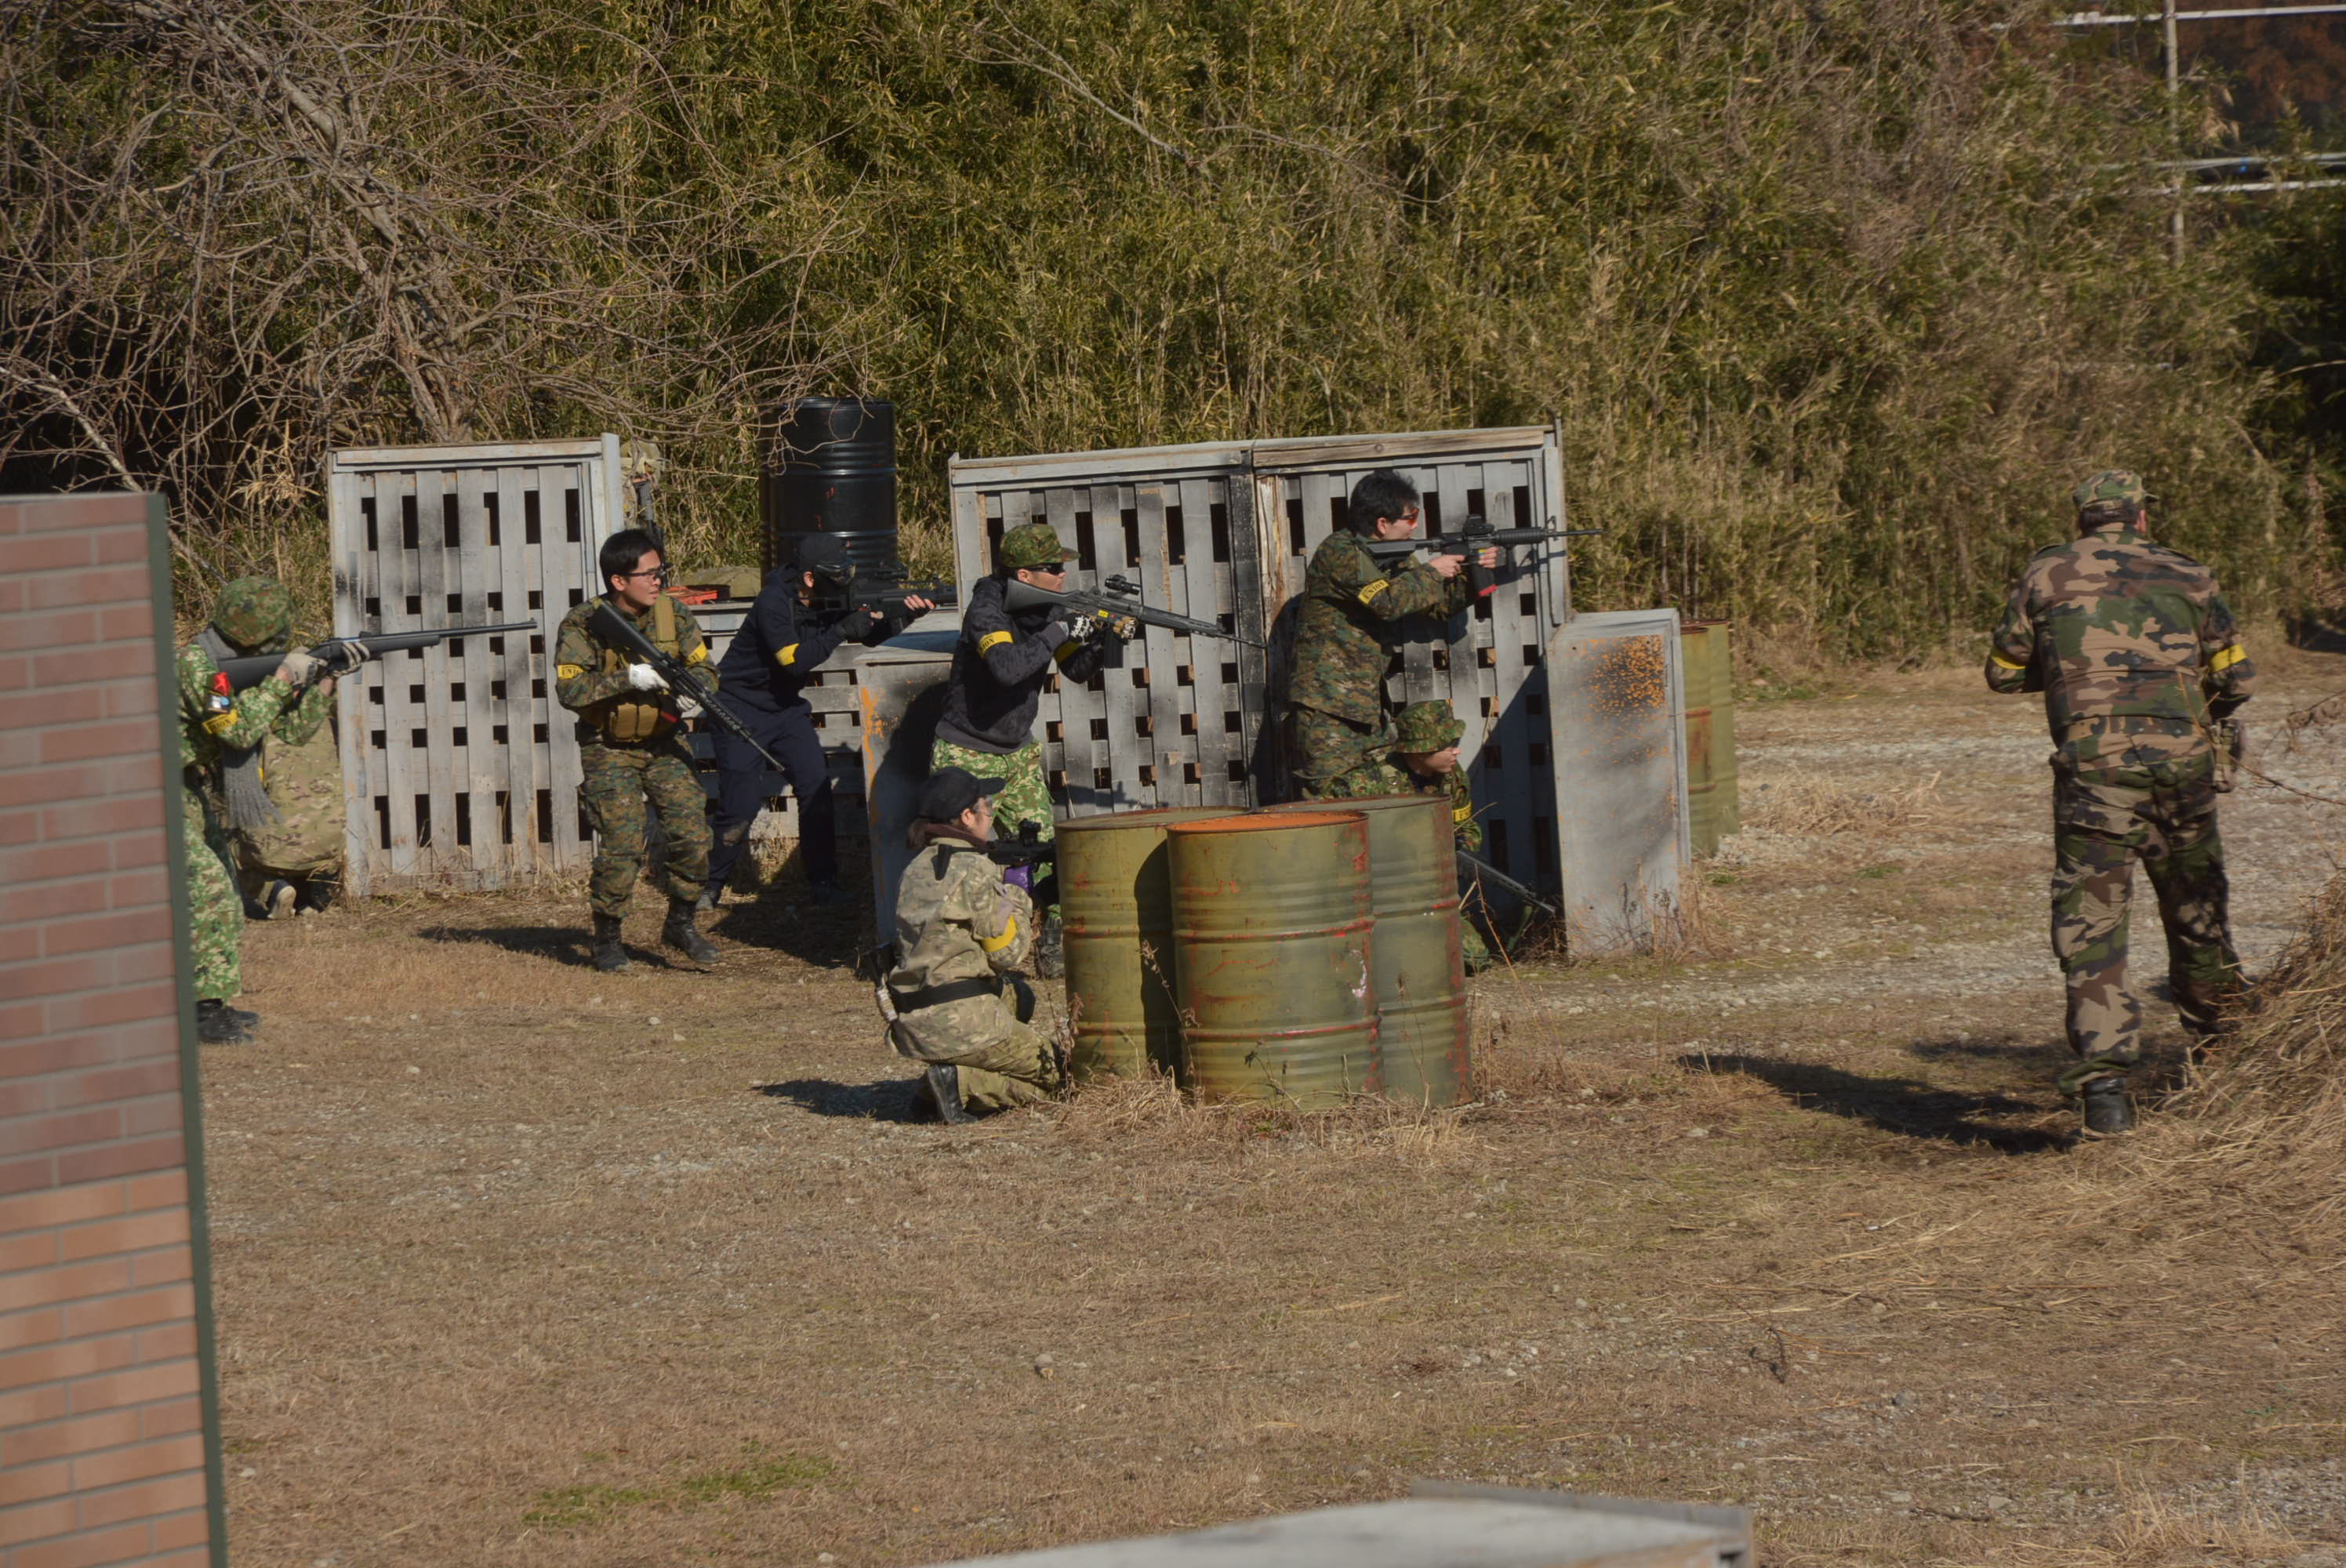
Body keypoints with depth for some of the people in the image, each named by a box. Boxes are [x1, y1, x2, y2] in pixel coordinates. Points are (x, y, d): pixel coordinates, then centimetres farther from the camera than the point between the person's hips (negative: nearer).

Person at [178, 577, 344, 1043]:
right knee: (206, 893, -19)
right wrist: (284, 676, -24)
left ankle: (215, 1006, 20)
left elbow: (299, 724, 8)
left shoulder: (252, 664, 6)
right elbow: (239, 728, -31)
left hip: (200, 800, 10)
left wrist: (326, 675, -6)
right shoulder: (195, 664, -23)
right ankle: (204, 1011, -20)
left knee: (225, 901, 13)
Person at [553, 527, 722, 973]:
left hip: (664, 744, 4)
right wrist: (628, 679, -31)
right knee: (622, 847, -11)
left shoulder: (671, 614, -4)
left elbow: (703, 666, 5)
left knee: (693, 833, -7)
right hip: (609, 750, -4)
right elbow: (569, 690, -24)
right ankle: (607, 937, 8)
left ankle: (681, 923, 13)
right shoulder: (582, 626, -16)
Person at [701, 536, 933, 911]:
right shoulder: (774, 604, -24)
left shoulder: (830, 599, -3)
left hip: (786, 706, 7)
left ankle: (824, 883, 3)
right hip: (743, 708, -7)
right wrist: (842, 630, -31)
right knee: (741, 803, -8)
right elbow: (795, 661, -30)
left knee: (816, 786, -6)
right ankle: (708, 884, 9)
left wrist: (903, 617, -18)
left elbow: (872, 635, 1)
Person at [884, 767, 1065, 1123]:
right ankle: (960, 1083, -11)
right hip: (962, 1024, -8)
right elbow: (1008, 953, -9)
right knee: (1052, 1076, 9)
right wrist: (1019, 904, 8)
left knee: (1020, 999, 32)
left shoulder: (915, 871, 12)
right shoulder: (974, 870, -13)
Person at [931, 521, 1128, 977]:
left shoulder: (1047, 609, 1)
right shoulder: (987, 611, -21)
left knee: (1045, 854, -3)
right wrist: (1061, 631, -30)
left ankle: (1056, 954, 5)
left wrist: (1108, 638, -12)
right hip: (967, 758, -6)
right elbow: (1007, 667, -38)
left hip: (1018, 754, 6)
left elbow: (1076, 669, 7)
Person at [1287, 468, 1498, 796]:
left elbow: (1437, 604, 19)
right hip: (1326, 711, -9)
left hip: (1368, 712, 9)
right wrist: (1431, 572, -10)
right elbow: (1387, 600, -24)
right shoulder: (1339, 554, -12)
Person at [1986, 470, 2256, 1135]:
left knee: (2091, 922, -4)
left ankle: (2103, 1076, -20)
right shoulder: (2185, 575, 11)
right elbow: (2237, 677, 9)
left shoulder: (2047, 574, 9)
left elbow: (2003, 672, 15)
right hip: (2181, 757, 2)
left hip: (2093, 763, -2)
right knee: (2197, 911, 19)